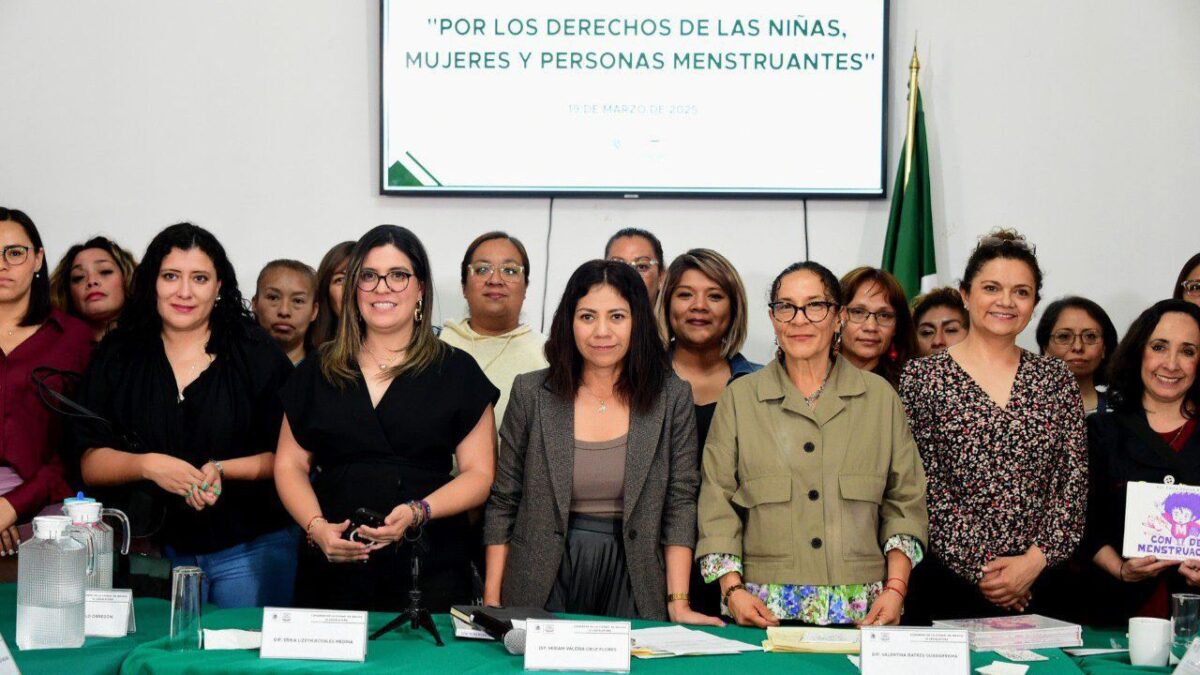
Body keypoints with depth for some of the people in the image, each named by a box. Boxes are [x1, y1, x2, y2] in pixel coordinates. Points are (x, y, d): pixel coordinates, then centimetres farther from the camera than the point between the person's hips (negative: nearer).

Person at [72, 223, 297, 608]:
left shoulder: (255, 352, -2)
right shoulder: (117, 356, 3)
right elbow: (91, 464, -2)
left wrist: (222, 470, -19)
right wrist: (148, 465, -20)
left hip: (251, 550, -1)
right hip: (158, 553, 2)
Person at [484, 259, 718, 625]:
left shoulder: (671, 398, -1)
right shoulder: (531, 393, 0)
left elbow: (680, 504, -2)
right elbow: (502, 503, 3)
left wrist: (678, 603, -9)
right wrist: (491, 603, -1)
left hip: (631, 581, 0)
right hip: (544, 585, 0)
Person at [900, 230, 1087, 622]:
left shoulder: (1056, 380, 9)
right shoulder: (922, 377, 0)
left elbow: (1074, 480, 4)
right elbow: (923, 487, -6)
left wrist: (1036, 560, -9)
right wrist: (980, 570, -11)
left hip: (1039, 585, 3)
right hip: (948, 585, -2)